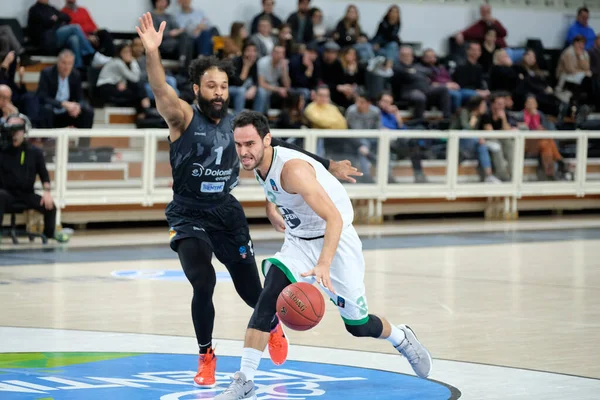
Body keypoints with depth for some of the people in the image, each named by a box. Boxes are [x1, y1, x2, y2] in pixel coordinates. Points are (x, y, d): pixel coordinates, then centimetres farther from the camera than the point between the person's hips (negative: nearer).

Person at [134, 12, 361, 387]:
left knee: (252, 291, 9)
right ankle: (206, 356, 0)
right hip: (189, 215, -3)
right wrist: (152, 53, -51)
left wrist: (328, 166, 8)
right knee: (204, 284, -23)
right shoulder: (184, 117, -12)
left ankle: (274, 327, 45)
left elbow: (279, 147, 10)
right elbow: (162, 92, -32)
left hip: (227, 212, 4)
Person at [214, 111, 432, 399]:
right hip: (298, 242, 6)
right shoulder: (257, 163, -9)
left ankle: (401, 338, 42)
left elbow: (334, 218, -38)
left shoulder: (292, 169, -32)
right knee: (268, 299, -20)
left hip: (335, 239, -6)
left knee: (358, 325, 8)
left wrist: (323, 265, -49)